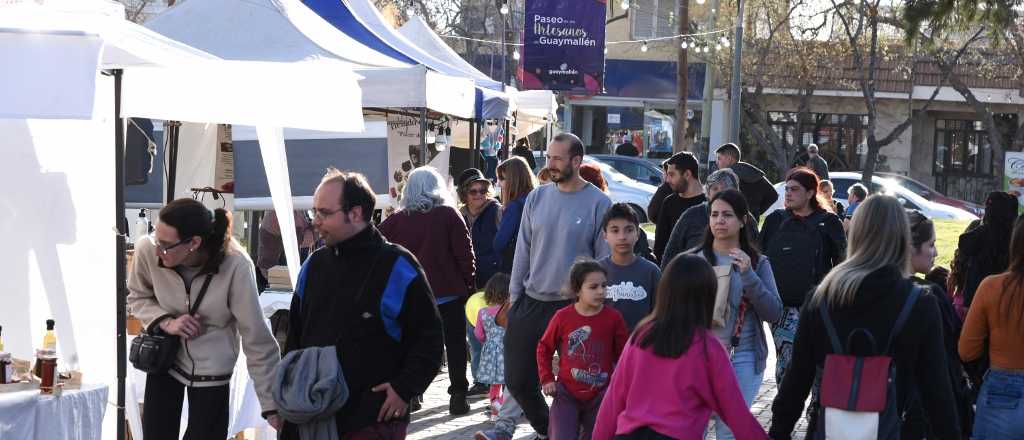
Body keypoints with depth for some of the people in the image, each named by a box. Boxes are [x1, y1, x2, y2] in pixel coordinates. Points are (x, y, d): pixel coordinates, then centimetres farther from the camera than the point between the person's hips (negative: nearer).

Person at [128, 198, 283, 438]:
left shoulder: (235, 266, -30)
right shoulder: (147, 249, -23)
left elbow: (256, 338, -22)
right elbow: (137, 297, 1)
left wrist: (272, 404, -19)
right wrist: (166, 322, -19)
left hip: (211, 369, -3)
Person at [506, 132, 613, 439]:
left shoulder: (598, 204, -8)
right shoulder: (536, 198, 4)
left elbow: (605, 260, -5)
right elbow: (523, 250, 10)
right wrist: (514, 297, 8)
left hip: (575, 307, -5)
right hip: (531, 304, 5)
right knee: (517, 380, 9)